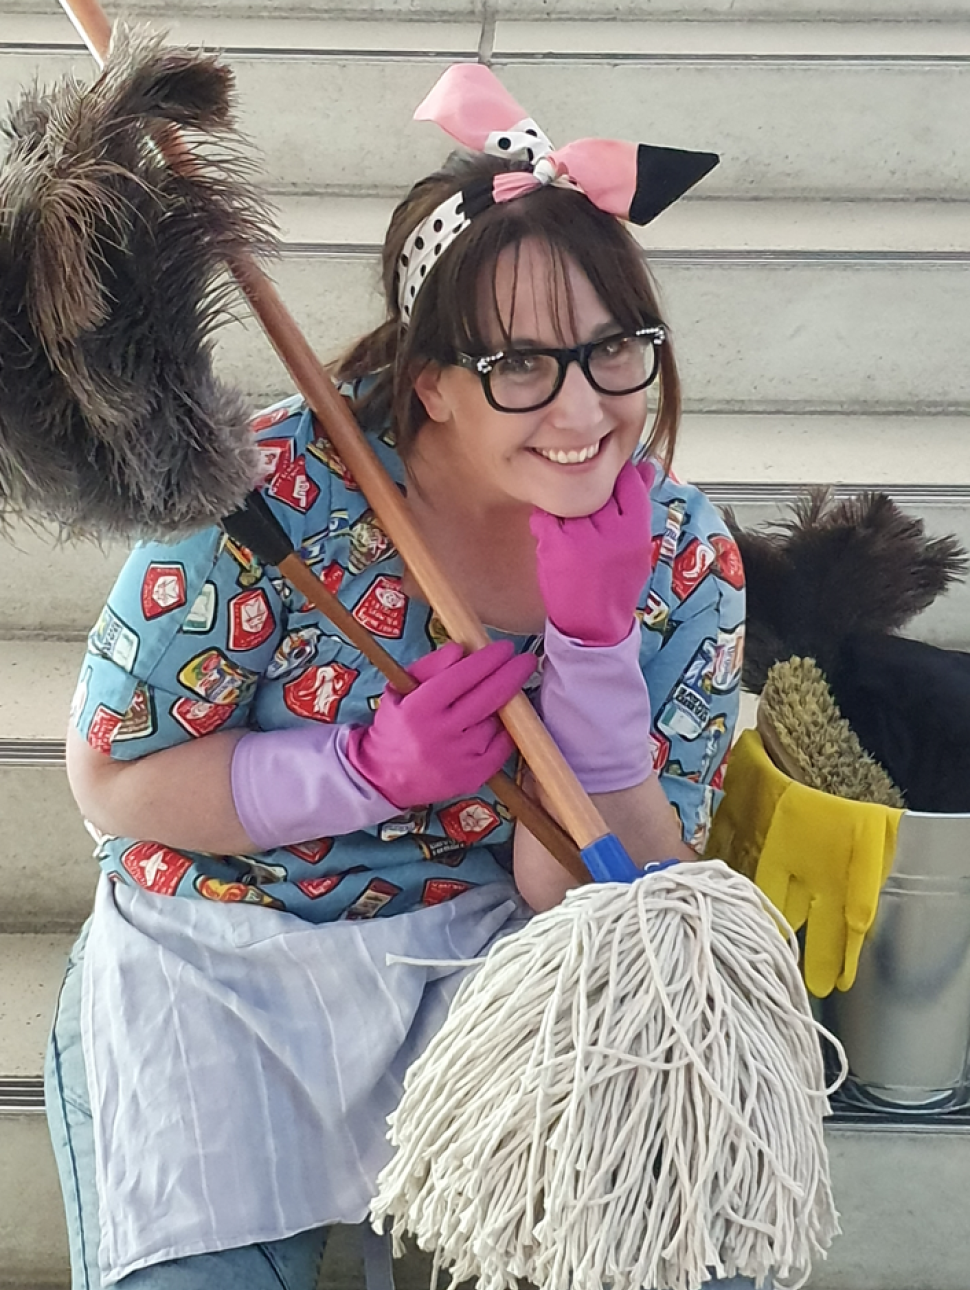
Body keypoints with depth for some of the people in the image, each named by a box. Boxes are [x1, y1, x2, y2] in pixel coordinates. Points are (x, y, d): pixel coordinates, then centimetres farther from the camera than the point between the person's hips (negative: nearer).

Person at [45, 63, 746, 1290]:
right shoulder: (277, 487, -20)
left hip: (483, 956, 2)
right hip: (216, 962, -1)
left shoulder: (681, 555, -11)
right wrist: (375, 772, -25)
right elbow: (113, 775, -10)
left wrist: (593, 638, -27)